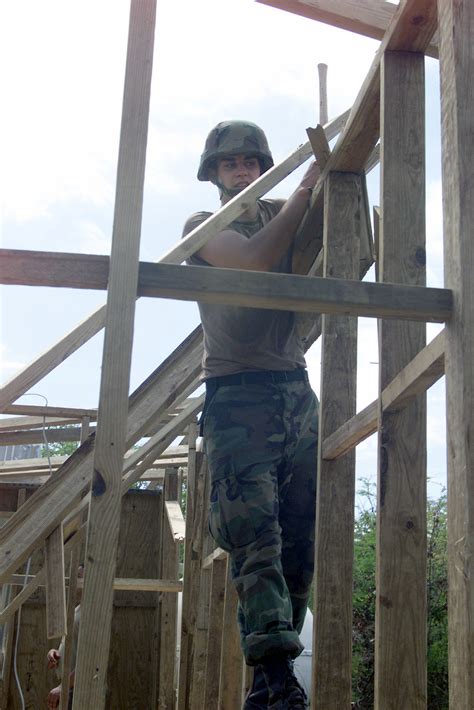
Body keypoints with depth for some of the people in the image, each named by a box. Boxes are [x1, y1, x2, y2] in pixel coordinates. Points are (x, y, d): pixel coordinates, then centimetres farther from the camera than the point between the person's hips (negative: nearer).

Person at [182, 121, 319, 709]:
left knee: (299, 540, -1)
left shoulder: (285, 215, 24)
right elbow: (257, 258, -9)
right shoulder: (202, 225, 9)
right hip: (237, 394, -4)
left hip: (297, 391, 4)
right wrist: (304, 191, -2)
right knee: (256, 535, -15)